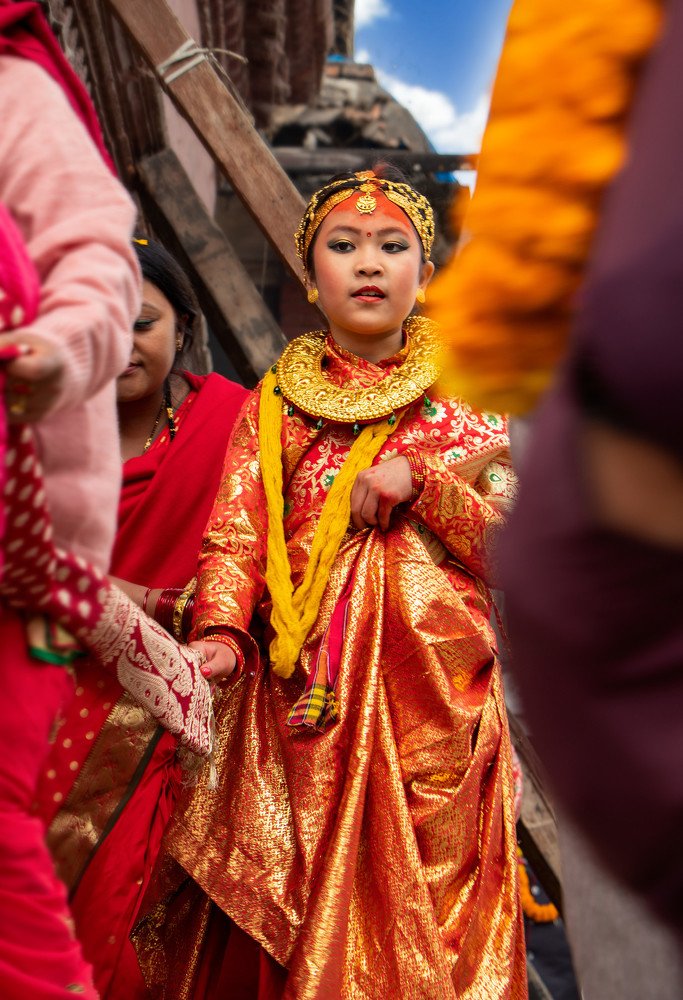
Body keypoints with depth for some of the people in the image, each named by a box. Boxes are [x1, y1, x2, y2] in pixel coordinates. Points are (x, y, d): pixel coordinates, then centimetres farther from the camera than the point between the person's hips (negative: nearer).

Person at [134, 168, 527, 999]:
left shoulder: (464, 400, 10)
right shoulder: (274, 403, 12)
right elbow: (234, 532, 0)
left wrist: (417, 479, -10)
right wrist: (221, 634, -18)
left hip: (433, 684, 0)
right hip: (303, 686, 1)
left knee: (418, 894, 1)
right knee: (288, 912, 2)